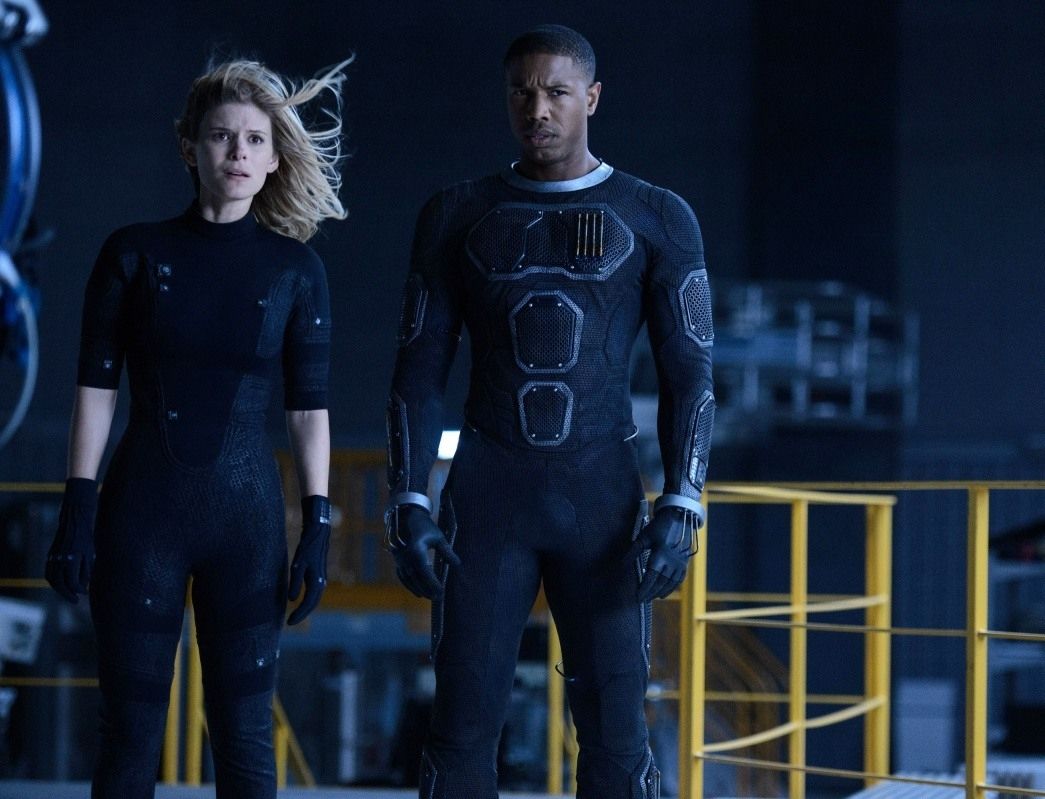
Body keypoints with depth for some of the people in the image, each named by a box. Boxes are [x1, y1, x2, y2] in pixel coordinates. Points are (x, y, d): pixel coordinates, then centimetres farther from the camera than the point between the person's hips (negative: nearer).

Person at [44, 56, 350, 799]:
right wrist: (78, 508, -5)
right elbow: (96, 388, 1)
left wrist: (318, 525, -3)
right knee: (131, 728, 1)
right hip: (144, 505, 0)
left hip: (247, 511, 1)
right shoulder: (134, 254, 1)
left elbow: (310, 407, 3)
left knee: (244, 728, 2)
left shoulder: (295, 268, 3)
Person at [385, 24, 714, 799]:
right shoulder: (457, 215, 6)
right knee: (463, 724, -3)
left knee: (615, 732, -4)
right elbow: (420, 373, 5)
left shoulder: (658, 218, 2)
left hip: (603, 498, -1)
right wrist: (408, 507, -6)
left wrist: (683, 508, -13)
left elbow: (690, 377, -1)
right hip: (488, 494, 1)